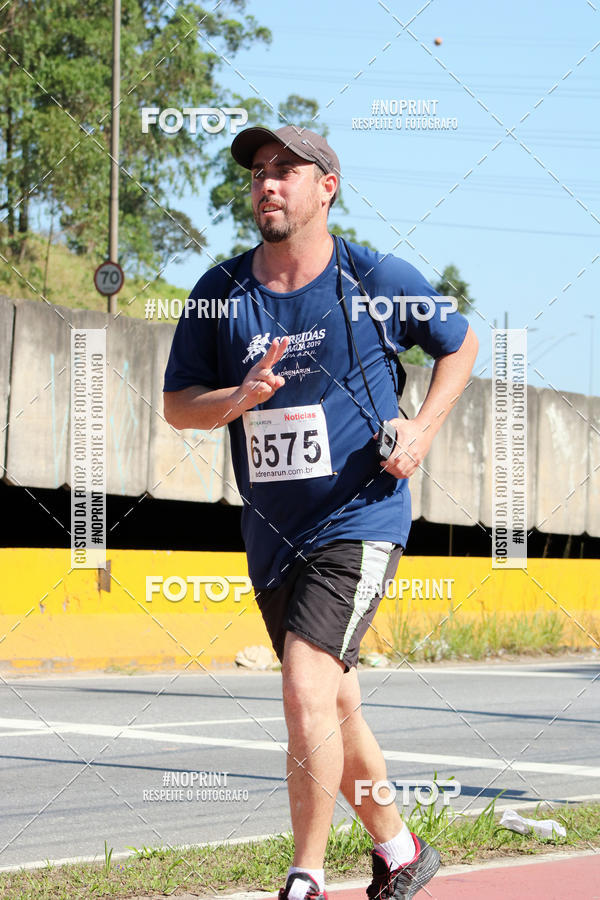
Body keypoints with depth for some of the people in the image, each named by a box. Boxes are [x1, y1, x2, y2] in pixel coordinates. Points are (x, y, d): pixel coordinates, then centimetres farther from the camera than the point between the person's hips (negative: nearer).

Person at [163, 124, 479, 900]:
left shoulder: (381, 281, -5)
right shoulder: (221, 292, 2)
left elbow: (460, 344, 11)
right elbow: (176, 405, 5)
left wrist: (423, 429, -4)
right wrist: (238, 398, -16)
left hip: (360, 519, -5)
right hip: (272, 535, 5)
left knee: (308, 693, -20)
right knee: (333, 711, 14)